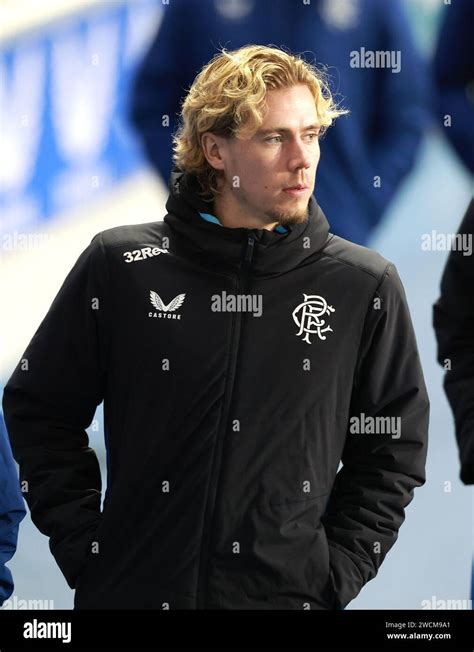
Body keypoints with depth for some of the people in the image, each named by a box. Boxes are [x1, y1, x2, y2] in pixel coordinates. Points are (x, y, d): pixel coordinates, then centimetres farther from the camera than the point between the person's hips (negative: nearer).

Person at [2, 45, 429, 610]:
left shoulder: (365, 286, 0)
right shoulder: (122, 266, -1)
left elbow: (393, 446, 6)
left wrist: (337, 573, -2)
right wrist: (83, 549, -1)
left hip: (292, 594, 0)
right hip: (132, 589, 0)